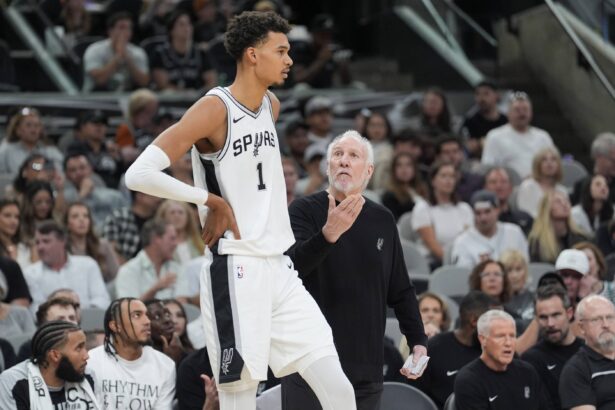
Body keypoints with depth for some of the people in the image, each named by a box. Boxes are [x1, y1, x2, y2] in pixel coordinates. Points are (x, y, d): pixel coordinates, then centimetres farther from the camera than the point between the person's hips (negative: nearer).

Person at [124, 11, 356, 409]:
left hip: (280, 270, 8)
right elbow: (139, 174, -20)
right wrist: (211, 200, -14)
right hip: (235, 272, -7)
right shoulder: (215, 109, -13)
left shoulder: (272, 106, 12)